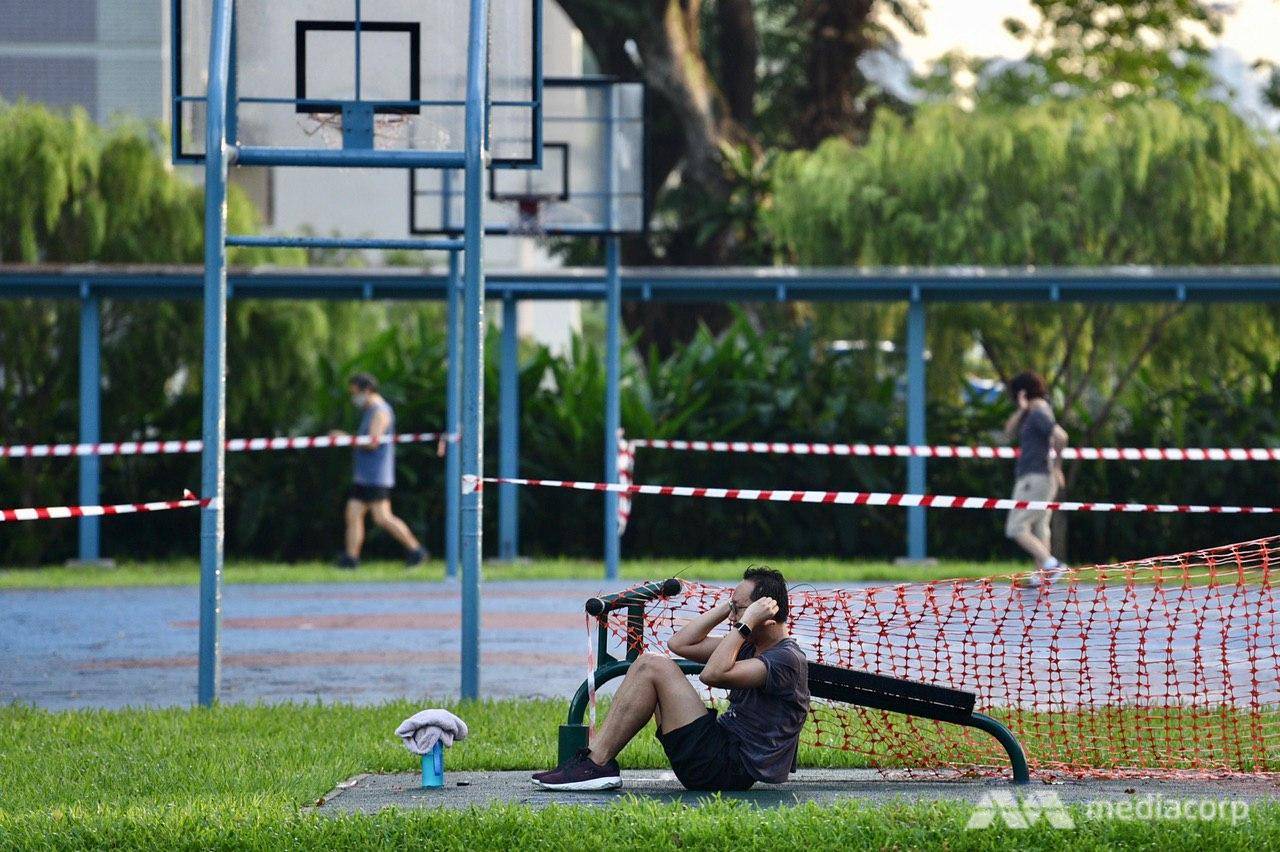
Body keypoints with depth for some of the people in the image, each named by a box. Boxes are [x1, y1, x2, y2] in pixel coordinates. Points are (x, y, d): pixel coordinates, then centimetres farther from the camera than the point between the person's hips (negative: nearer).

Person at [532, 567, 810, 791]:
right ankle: (593, 757, -1)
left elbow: (713, 674, -26)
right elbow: (681, 644, 15)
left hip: (730, 768, -10)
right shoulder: (751, 646, 17)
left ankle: (597, 764, -13)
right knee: (647, 662, 11)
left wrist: (746, 623, -19)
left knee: (654, 668, -14)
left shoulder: (788, 659, -13)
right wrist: (731, 604, 12)